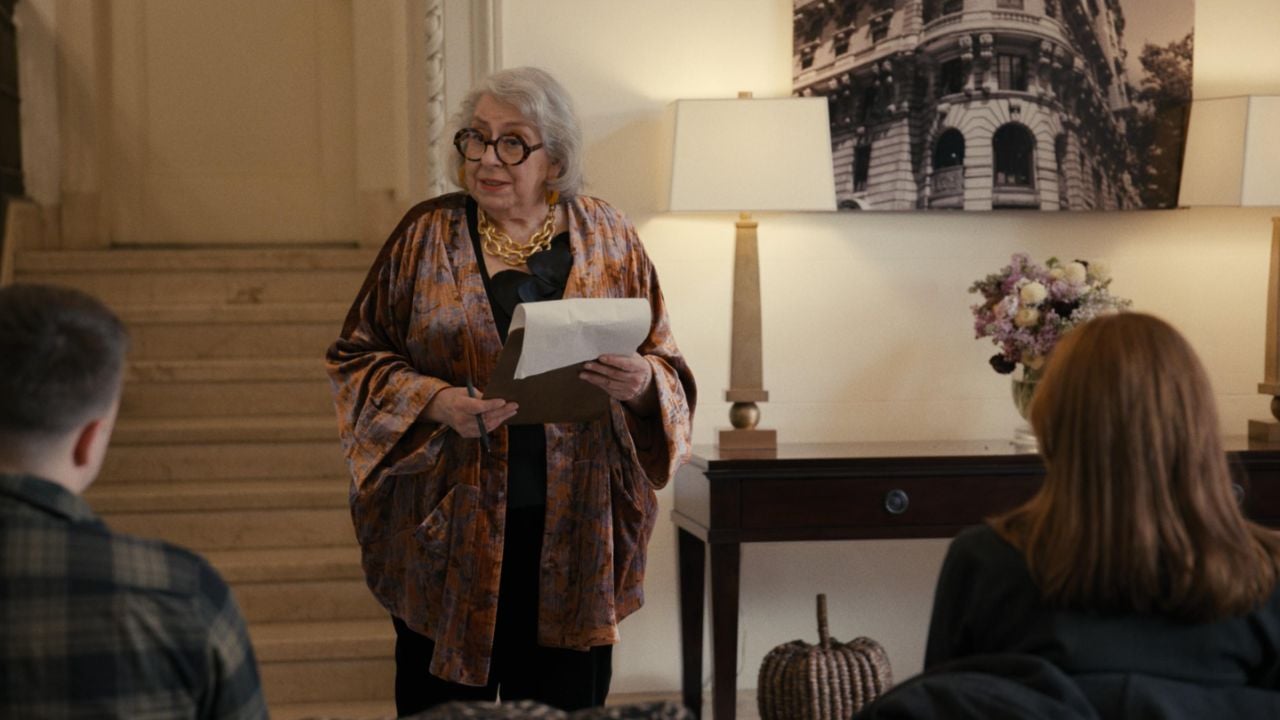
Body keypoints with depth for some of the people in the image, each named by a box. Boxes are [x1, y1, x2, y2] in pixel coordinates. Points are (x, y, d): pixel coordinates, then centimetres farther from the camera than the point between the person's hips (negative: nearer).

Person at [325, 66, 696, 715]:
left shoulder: (606, 237, 5)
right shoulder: (427, 234, 1)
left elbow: (665, 365, 8)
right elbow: (357, 356, 3)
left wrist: (642, 382, -16)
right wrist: (436, 401, -15)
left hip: (574, 532, 1)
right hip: (450, 527, -1)